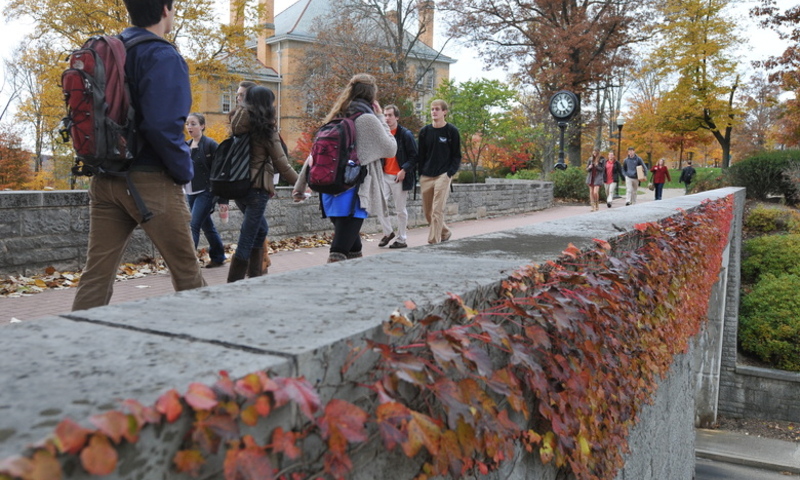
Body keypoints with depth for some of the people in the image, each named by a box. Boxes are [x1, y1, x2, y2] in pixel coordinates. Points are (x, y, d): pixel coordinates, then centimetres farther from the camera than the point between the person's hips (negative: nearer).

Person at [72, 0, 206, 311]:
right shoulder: (162, 57, -10)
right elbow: (163, 125, -21)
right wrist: (184, 172, -9)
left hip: (104, 179, 7)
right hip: (149, 180, -7)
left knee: (96, 274, 7)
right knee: (186, 270, 7)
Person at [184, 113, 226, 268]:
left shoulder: (210, 144, -8)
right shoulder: (186, 145, 11)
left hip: (205, 192, -7)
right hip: (190, 193, 7)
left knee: (193, 226, -11)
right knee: (207, 226, 15)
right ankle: (218, 257, 28)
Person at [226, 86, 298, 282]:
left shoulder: (239, 124, 9)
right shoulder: (266, 128, -8)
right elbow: (281, 164, -6)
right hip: (256, 187, -7)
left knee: (261, 229, 23)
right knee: (246, 241, -2)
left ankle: (255, 278, 25)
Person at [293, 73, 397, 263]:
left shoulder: (336, 118, 11)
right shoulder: (367, 119, -9)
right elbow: (390, 149, 0)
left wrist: (300, 186, 16)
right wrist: (381, 118, 7)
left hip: (331, 192, 7)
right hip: (353, 195, -7)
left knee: (353, 249, 19)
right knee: (339, 253, -9)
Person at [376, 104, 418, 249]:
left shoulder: (406, 134, -6)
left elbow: (414, 156, -6)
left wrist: (404, 170, -17)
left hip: (399, 177, -4)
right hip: (384, 175, 4)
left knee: (400, 209, 3)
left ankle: (402, 239, 13)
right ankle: (388, 232, 11)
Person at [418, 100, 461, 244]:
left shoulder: (452, 131, -1)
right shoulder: (424, 131, 9)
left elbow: (457, 156, 2)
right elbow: (421, 155, 13)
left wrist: (450, 173, -11)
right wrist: (420, 174, 5)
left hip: (443, 176, -4)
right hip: (426, 177, 5)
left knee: (437, 211, -11)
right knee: (427, 211, 9)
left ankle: (433, 242, -7)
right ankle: (445, 233, 31)